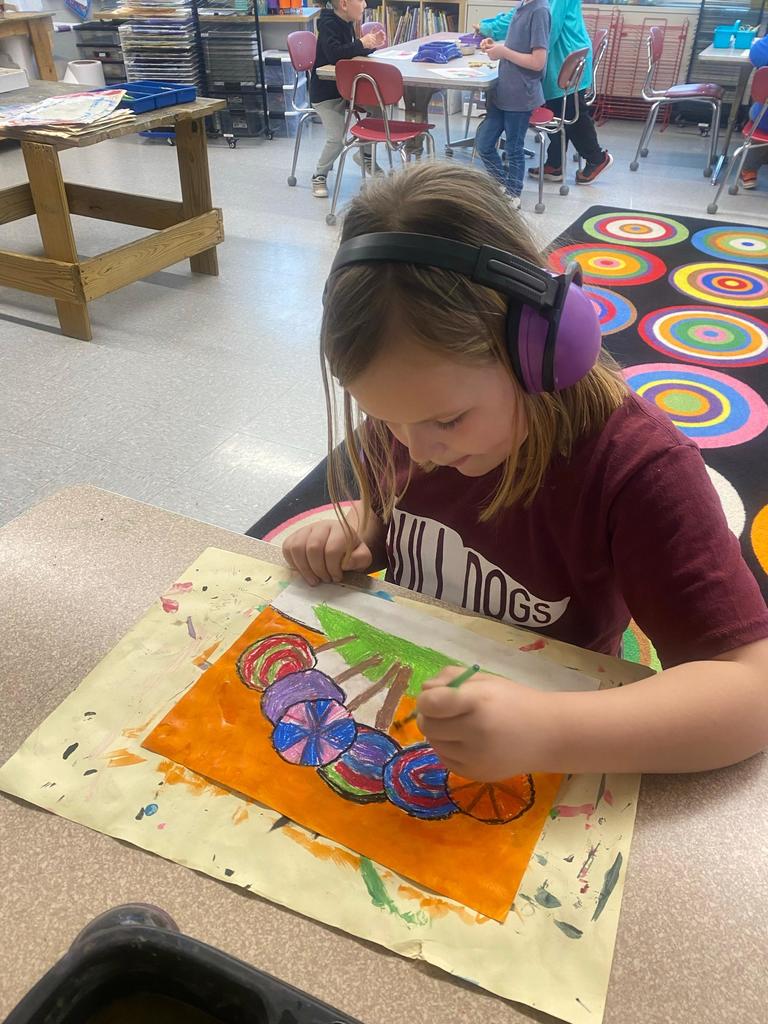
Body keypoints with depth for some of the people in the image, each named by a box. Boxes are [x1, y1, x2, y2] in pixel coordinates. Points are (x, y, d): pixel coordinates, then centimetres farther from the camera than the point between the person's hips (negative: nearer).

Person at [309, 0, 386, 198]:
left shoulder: (347, 24, 7)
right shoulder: (328, 25, -18)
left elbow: (355, 52, 13)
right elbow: (334, 54, -34)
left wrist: (372, 44, -5)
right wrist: (361, 44, -28)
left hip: (345, 87, 8)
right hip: (325, 94, -8)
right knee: (337, 139, -18)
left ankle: (365, 153, 20)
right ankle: (319, 176, 7)